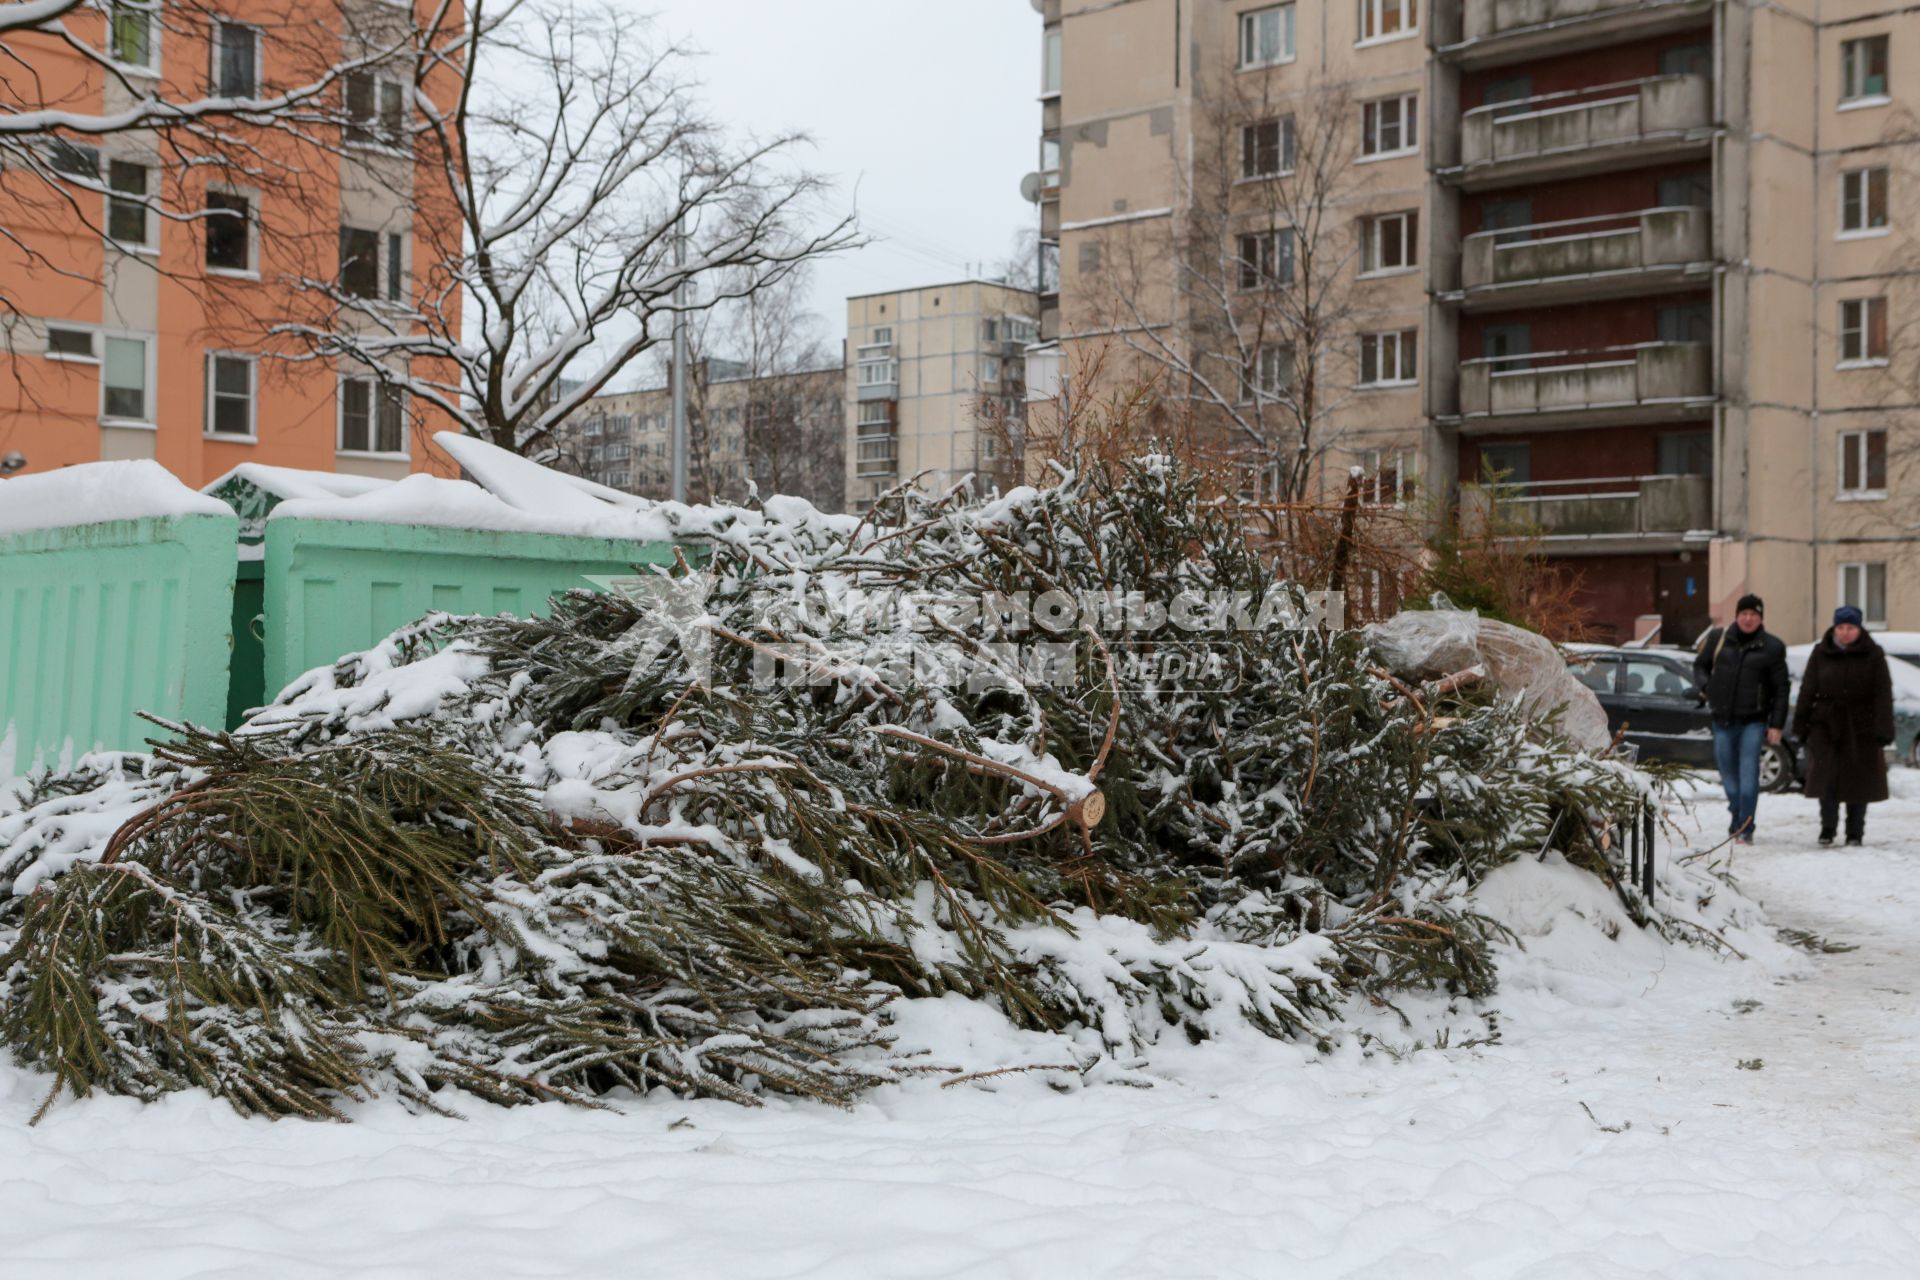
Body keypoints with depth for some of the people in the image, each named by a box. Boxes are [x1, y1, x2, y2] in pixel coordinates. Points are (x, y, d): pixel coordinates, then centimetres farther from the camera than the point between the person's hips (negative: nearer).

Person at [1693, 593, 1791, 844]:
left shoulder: (1771, 647, -1)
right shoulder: (1718, 638, 4)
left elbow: (1781, 689, 1)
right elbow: (1700, 665, 18)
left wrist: (1776, 724, -4)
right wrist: (1705, 686, -4)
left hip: (1753, 720, -3)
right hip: (1723, 719, 3)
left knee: (1748, 773, -11)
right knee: (1728, 772, 11)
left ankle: (1745, 828, -10)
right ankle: (1736, 813, 32)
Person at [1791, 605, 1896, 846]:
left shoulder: (1873, 655, 0)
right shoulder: (1821, 653, 3)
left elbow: (1883, 695, -3)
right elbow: (1807, 690, 5)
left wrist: (1883, 729, -11)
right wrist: (1801, 725, 1)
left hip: (1861, 726, 0)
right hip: (1826, 724, 0)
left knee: (1860, 780, 4)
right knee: (1826, 776, -10)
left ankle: (1855, 833, 17)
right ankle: (1827, 826, 6)